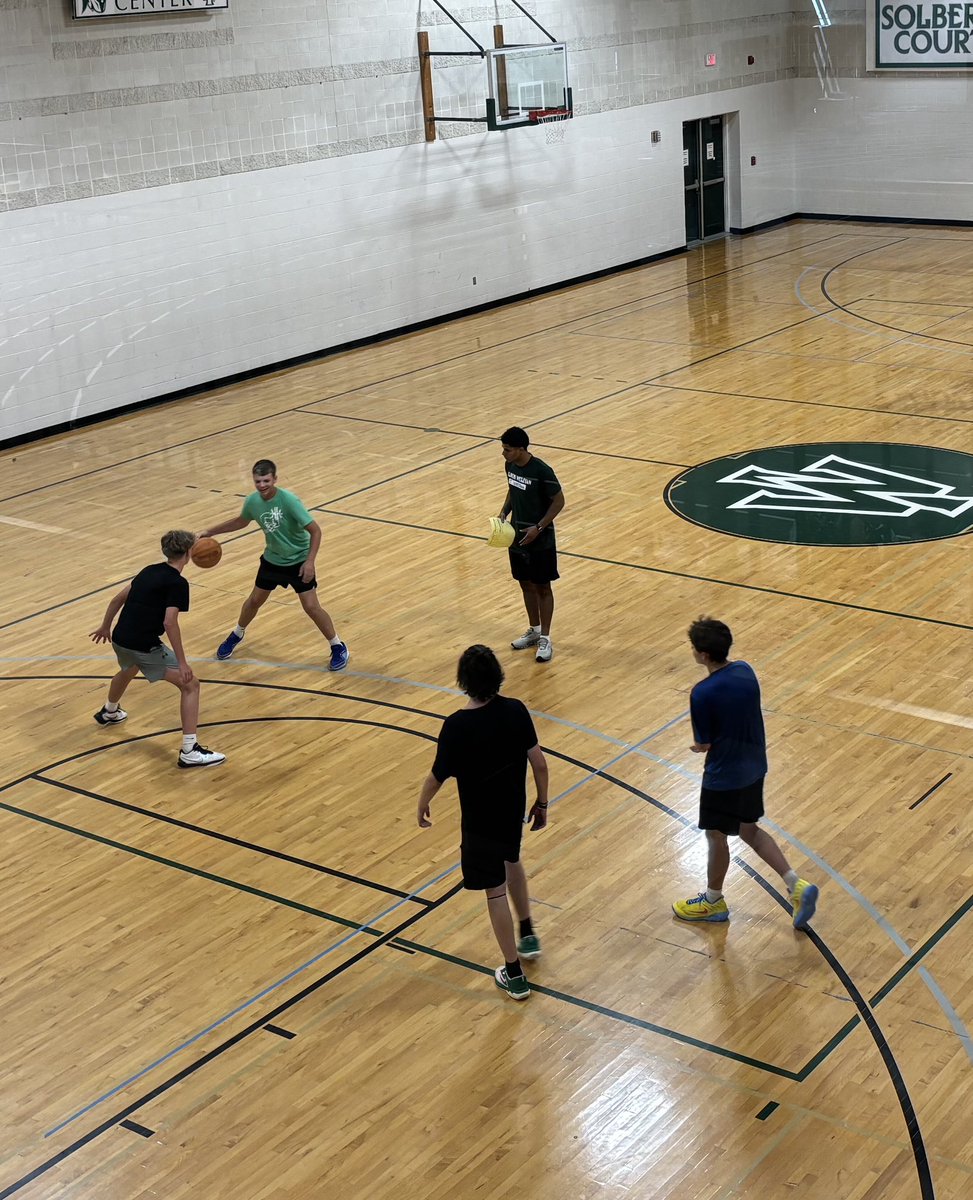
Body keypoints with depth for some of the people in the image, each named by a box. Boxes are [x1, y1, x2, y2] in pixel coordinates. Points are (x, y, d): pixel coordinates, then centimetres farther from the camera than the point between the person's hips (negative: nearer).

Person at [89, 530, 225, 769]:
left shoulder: (150, 571, 13)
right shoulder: (178, 583, -11)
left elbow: (118, 599, 20)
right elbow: (169, 623, -21)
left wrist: (105, 627, 35)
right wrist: (182, 663, -19)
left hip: (119, 639, 8)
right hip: (145, 647, -8)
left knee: (129, 669, 41)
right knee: (190, 685, -3)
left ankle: (109, 712, 69)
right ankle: (190, 752, -10)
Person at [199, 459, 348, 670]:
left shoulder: (288, 500, -30)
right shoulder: (252, 501, -13)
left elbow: (315, 530, -25)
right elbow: (241, 521, 11)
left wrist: (310, 561, -31)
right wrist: (210, 531, 9)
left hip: (298, 561, -5)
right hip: (272, 559, 5)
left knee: (311, 606, -10)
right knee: (255, 600, 16)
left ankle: (338, 647, 7)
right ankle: (236, 635, 43)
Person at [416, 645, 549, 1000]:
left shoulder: (457, 727, -25)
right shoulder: (516, 711, -14)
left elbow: (437, 776, -15)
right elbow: (539, 763, -6)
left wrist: (422, 806, 5)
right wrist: (542, 802, 9)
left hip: (480, 821, -5)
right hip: (514, 811, 5)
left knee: (496, 892, 9)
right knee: (512, 862, 34)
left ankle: (514, 975, 18)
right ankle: (528, 934, 47)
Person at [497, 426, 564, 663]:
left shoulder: (541, 471, -23)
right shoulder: (510, 465, -2)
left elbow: (559, 501, -15)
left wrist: (539, 527, -20)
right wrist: (504, 512, 0)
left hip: (540, 540, -7)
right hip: (516, 537, 7)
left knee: (542, 587, 4)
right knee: (526, 584, 17)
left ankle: (545, 638, 12)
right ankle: (534, 630, 32)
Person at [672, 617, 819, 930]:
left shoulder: (702, 694, -27)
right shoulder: (745, 670, -6)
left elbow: (704, 744, -16)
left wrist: (698, 747, 5)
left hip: (724, 777, -7)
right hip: (754, 767, 7)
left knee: (716, 835, 16)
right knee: (748, 830, 25)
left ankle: (713, 901, 38)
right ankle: (796, 885, 18)